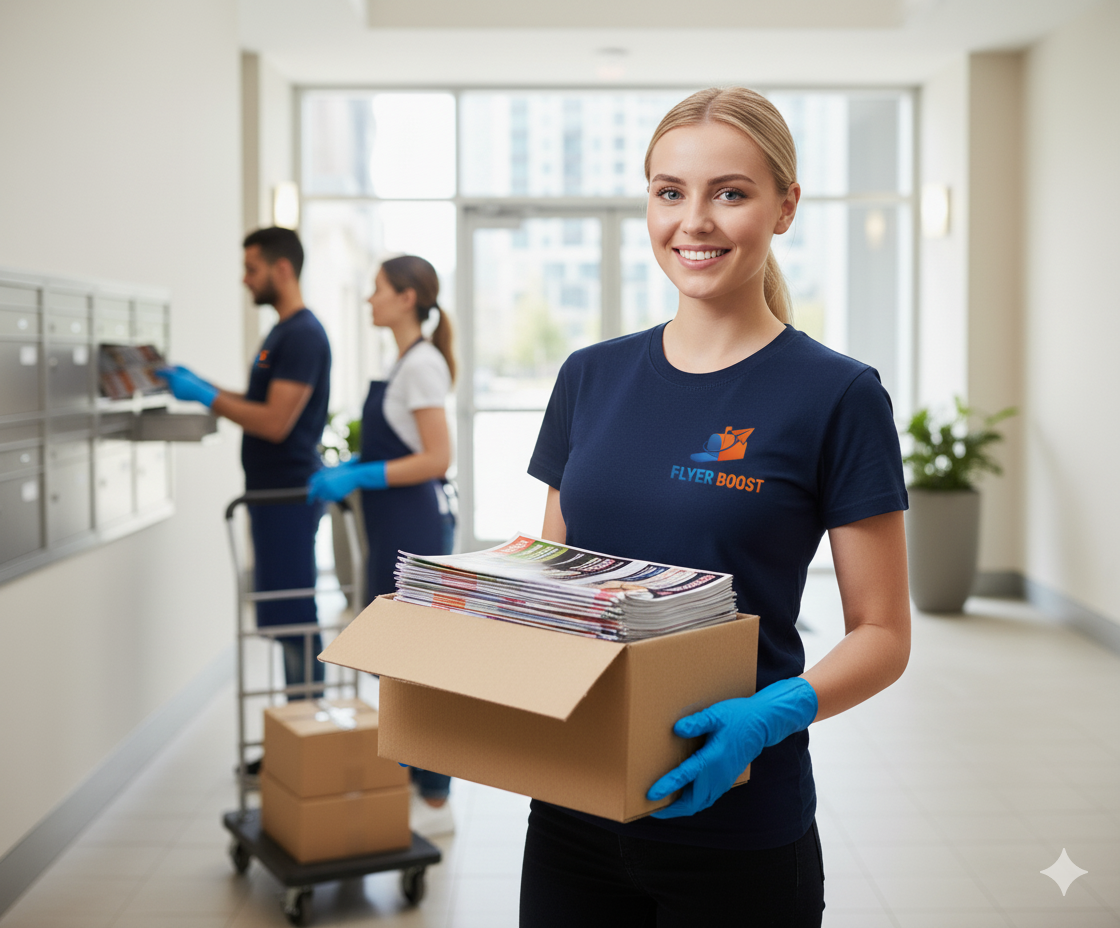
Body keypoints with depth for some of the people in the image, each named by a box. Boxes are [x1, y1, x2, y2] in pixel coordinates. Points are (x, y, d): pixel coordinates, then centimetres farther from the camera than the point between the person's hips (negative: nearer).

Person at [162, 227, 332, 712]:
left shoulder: (303, 335, -16)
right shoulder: (282, 331, 16)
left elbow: (275, 422, -22)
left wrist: (205, 395, -15)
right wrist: (199, 385, 16)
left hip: (290, 493, -10)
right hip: (274, 490, 10)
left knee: (290, 617, -6)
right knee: (288, 617, 14)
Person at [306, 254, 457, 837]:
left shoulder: (423, 363, -14)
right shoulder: (407, 362, 15)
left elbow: (437, 459, -21)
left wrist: (358, 477, -21)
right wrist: (346, 471, 9)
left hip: (417, 526, -10)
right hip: (398, 527, 10)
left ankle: (434, 803, 7)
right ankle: (417, 782, 25)